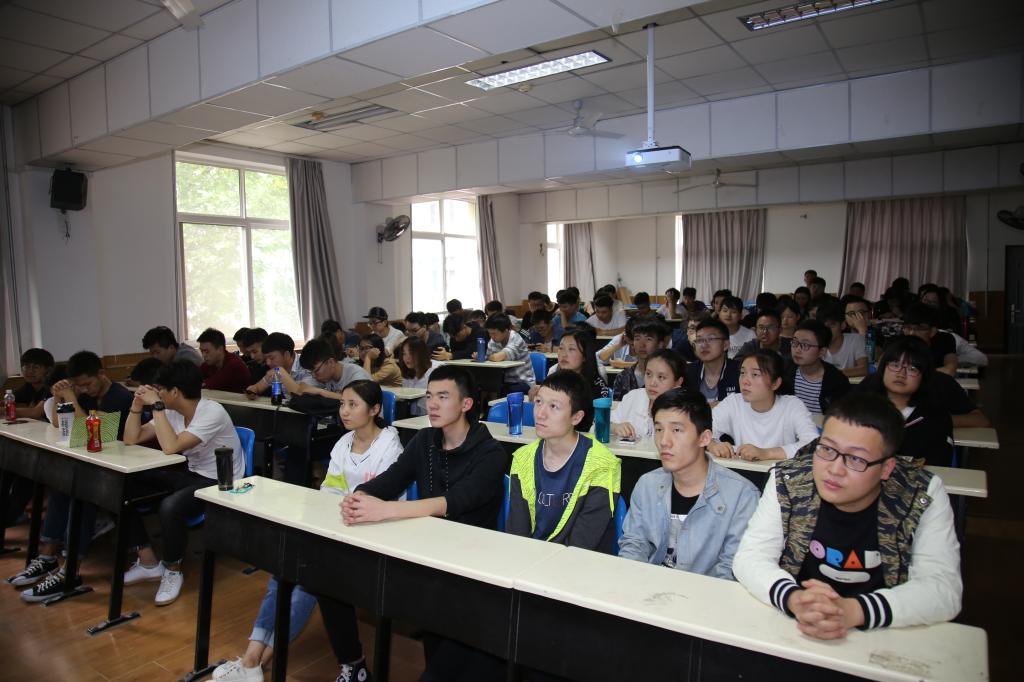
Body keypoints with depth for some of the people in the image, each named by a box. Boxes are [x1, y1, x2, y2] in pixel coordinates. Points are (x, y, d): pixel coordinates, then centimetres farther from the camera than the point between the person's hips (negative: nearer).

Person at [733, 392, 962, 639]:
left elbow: (943, 588, -17)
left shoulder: (924, 496, -12)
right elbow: (749, 557, -11)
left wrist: (853, 611, -31)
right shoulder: (787, 482, -11)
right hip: (792, 632, 0)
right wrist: (794, 599, -32)